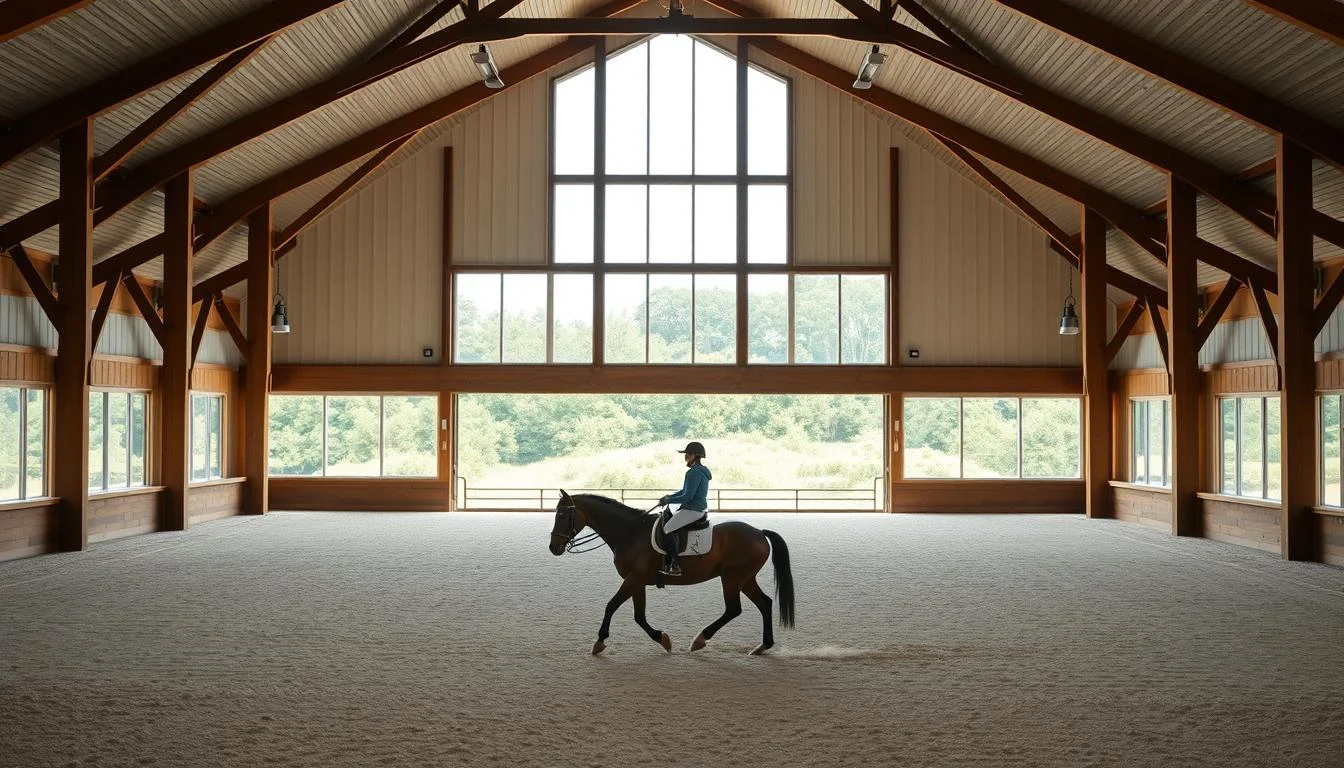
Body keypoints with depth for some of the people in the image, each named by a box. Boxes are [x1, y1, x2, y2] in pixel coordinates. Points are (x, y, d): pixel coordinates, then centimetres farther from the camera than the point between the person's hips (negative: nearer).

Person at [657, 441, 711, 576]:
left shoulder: (693, 472, -19)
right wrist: (670, 496, 15)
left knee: (667, 529, -7)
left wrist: (669, 500, -11)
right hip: (700, 508, 11)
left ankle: (676, 566, -10)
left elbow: (687, 496, -22)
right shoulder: (702, 471, 14)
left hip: (692, 510, -11)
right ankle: (668, 562, 17)